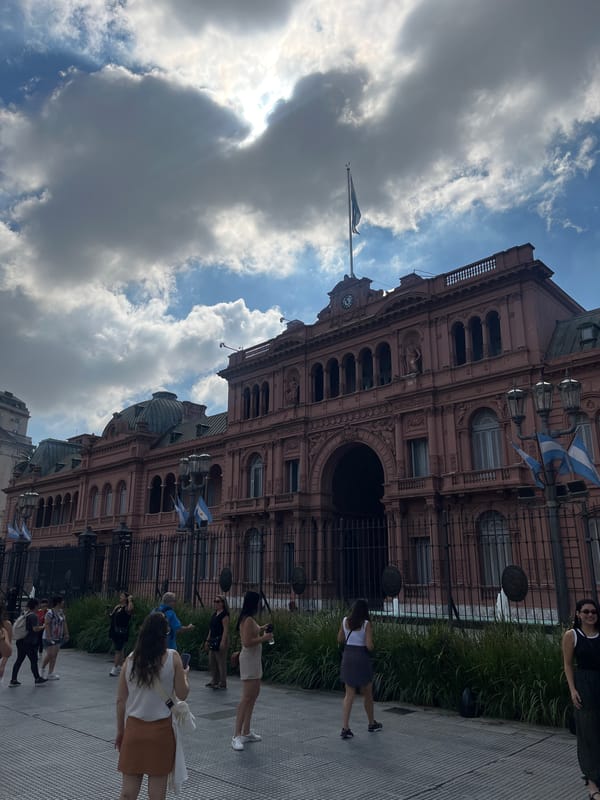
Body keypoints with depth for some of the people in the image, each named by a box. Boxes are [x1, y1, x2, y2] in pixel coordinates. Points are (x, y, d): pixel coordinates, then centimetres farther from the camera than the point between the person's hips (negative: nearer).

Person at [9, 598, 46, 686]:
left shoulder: (25, 614, 9)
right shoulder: (33, 615, -17)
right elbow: (35, 628, -23)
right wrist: (43, 626, -6)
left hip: (21, 641, 9)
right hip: (29, 642, -8)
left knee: (19, 660, 13)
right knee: (33, 660, 3)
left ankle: (13, 680, 16)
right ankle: (37, 679, 12)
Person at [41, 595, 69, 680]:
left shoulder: (61, 612, 6)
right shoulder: (50, 612, -18)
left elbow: (64, 623, 13)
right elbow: (46, 625, -22)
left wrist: (66, 634, 9)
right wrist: (48, 636, -26)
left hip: (58, 637, 7)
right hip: (49, 638, -7)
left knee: (54, 655, 6)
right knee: (49, 655, -3)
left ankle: (50, 674, 11)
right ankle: (43, 668, 21)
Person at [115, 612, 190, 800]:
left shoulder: (131, 658, -1)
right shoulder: (172, 657, -8)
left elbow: (121, 700, 3)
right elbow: (182, 694, -5)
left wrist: (120, 731, 14)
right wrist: (184, 675, 13)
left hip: (134, 727, 3)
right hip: (161, 728, -2)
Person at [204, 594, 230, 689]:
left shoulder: (224, 615, -12)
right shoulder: (214, 614, 15)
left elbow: (226, 630, -18)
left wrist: (223, 642, -23)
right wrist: (207, 640, 17)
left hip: (221, 640, -9)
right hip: (213, 640, 9)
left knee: (221, 662, -3)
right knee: (211, 661, 13)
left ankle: (222, 683, 6)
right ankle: (214, 681, 24)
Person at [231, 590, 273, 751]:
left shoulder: (249, 619, 11)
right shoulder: (248, 620, -19)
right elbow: (247, 642, -25)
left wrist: (260, 629, 11)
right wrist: (264, 637, -20)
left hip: (254, 659, 11)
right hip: (249, 659, -11)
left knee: (254, 695, 17)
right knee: (247, 697, -11)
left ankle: (246, 732, 25)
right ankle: (237, 736, -8)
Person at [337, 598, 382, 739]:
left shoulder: (345, 621, 0)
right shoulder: (366, 624, -12)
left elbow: (340, 639, 9)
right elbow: (369, 646, -17)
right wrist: (371, 646, 5)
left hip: (347, 656, 3)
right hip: (362, 658, -3)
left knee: (349, 694, 7)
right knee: (367, 694, 17)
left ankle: (345, 728, -2)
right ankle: (372, 724, 33)